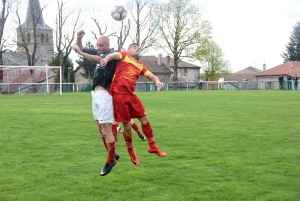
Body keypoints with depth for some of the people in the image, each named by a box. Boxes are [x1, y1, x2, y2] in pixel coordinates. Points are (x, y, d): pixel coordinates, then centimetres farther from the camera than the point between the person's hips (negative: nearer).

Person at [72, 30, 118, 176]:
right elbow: (81, 49, 19)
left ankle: (111, 160, 0)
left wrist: (80, 53, -31)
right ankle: (112, 154, 24)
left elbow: (98, 60, -28)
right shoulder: (98, 52, 14)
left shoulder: (112, 54, -10)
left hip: (104, 94, -9)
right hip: (96, 93, 9)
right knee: (100, 128, 14)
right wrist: (79, 38, 1)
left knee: (106, 128, -9)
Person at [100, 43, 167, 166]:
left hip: (130, 94, 6)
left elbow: (151, 75, 17)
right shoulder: (124, 55, 4)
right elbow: (114, 55, -15)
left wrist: (157, 81, -7)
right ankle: (131, 153, 21)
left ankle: (153, 147, 26)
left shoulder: (140, 65, 20)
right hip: (118, 94, -6)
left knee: (145, 120, 8)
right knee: (127, 125, 0)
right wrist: (106, 59, -39)